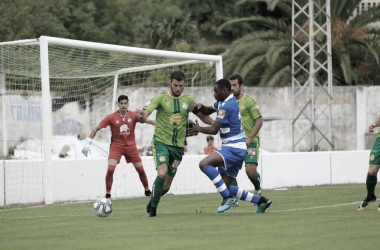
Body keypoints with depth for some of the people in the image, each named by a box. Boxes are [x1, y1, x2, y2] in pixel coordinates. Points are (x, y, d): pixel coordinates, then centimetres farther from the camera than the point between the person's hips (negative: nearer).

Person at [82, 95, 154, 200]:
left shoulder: (133, 115, -7)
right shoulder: (111, 117, -10)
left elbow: (148, 121, 0)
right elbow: (96, 129, -7)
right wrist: (88, 142, -14)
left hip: (130, 146, 2)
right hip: (116, 146, -2)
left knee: (140, 169, 6)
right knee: (110, 169, -18)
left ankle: (147, 190, 28)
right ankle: (108, 195, -6)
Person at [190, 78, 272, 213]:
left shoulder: (226, 106, -16)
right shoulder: (223, 102, 15)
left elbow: (214, 130, -19)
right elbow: (209, 110, 26)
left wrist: (198, 128, -1)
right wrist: (201, 107, 3)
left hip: (234, 148, -10)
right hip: (235, 149, 10)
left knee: (204, 164, -28)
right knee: (226, 187, 11)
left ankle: (228, 197, -24)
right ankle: (261, 201, 17)